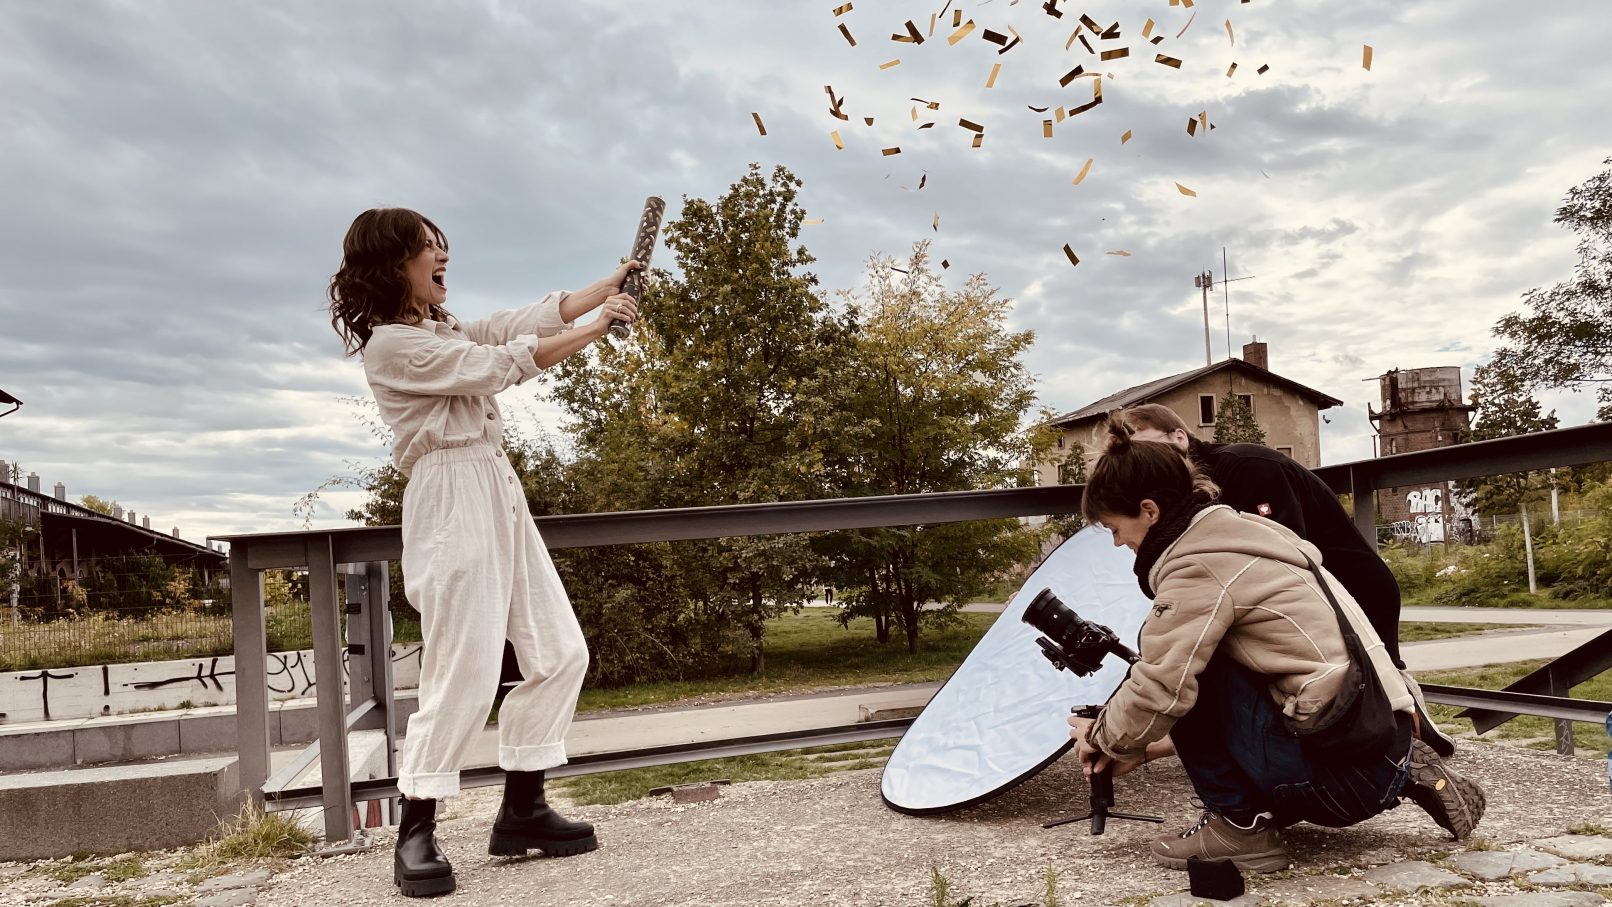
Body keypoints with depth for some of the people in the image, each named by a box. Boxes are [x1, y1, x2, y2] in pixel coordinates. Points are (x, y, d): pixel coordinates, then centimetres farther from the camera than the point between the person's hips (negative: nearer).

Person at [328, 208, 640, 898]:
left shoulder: (443, 331, 21)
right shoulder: (390, 344, -8)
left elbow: (524, 321, 16)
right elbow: (498, 366, -12)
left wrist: (608, 289, 10)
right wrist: (593, 330, -5)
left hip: (498, 495, 10)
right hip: (452, 501, -10)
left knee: (560, 652, 7)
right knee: (464, 673, -11)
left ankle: (522, 810, 15)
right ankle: (416, 834, 4)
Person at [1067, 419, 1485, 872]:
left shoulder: (1198, 564, -16)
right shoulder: (1237, 536, 13)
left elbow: (1162, 689, -20)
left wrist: (1103, 737, 0)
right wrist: (1143, 746, 15)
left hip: (1345, 769, -9)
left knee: (1187, 658, -9)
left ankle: (1239, 825, 0)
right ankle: (1405, 775, 17)